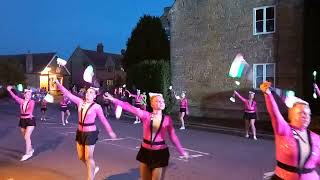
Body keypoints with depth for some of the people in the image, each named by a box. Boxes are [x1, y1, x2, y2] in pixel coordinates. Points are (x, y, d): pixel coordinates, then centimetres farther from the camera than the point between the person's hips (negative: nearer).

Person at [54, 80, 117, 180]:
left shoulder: (96, 107, -13)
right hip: (80, 132, 6)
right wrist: (58, 84, -6)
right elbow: (68, 94, 0)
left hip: (90, 133, -6)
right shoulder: (80, 102, -1)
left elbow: (103, 120, -5)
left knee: (88, 158, 2)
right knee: (81, 157, 17)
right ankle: (93, 168, 44)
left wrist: (110, 131, 1)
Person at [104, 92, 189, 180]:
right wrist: (114, 100, -26)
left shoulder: (167, 119, -6)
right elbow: (130, 108, -18)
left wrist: (181, 151, 3)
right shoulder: (146, 115, -9)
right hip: (145, 151, 1)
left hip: (160, 153, -1)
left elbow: (173, 136, 1)